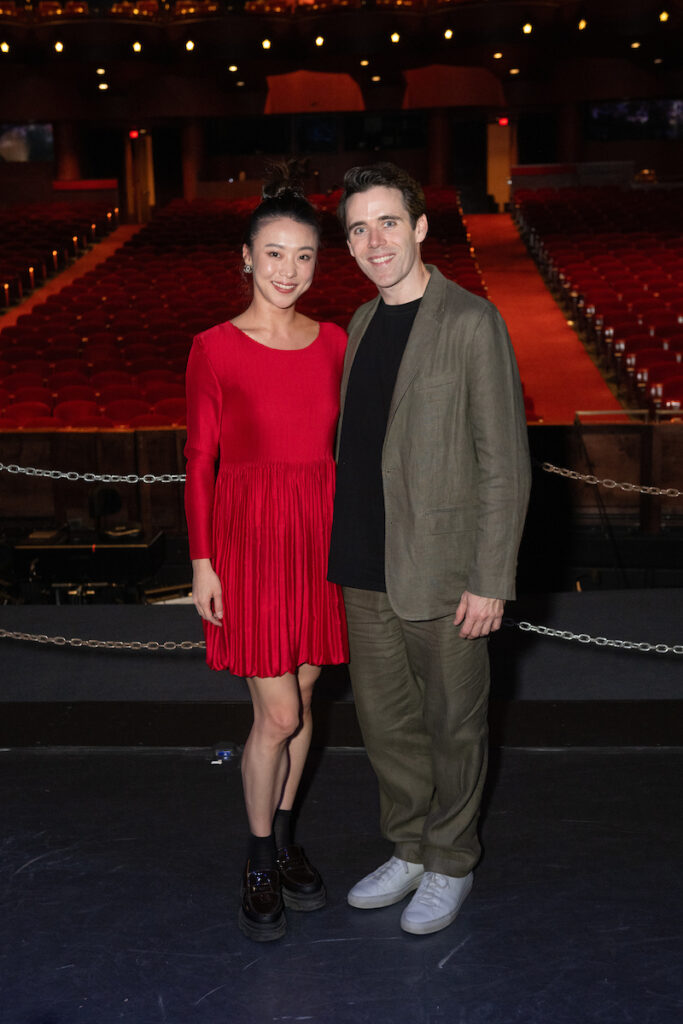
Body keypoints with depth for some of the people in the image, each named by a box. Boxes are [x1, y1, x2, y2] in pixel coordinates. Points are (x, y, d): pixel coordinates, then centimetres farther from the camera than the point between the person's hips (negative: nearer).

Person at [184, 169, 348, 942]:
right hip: (251, 534, -4)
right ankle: (260, 865, 19)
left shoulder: (332, 342, 5)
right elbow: (199, 460, -6)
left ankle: (284, 837, 34)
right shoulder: (215, 349, -8)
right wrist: (202, 562, -8)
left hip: (321, 530, 5)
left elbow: (340, 443, 10)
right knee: (277, 715, -3)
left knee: (302, 699, 14)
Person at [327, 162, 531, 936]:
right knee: (384, 720, 17)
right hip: (367, 572, 7)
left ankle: (451, 865, 31)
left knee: (453, 726, 10)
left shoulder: (470, 322, -11)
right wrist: (345, 548, 14)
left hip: (442, 575, -6)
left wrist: (491, 581, -15)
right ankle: (409, 851, 38)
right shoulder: (362, 323, 10)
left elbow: (504, 463, -13)